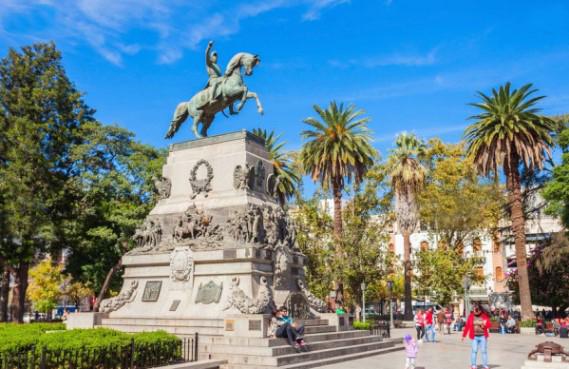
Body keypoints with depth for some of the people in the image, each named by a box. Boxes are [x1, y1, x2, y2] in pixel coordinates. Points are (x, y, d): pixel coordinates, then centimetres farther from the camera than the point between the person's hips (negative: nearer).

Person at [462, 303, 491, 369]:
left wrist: (485, 324, -22)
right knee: (474, 350, -3)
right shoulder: (471, 316, 0)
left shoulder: (484, 316, 1)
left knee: (484, 351, 6)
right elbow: (467, 326, 3)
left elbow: (489, 325, 1)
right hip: (474, 337, -1)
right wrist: (463, 336, 6)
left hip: (483, 336, 1)